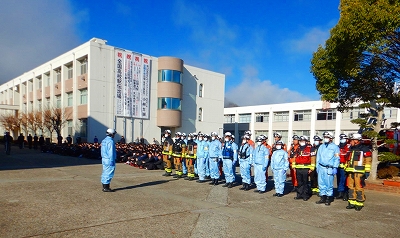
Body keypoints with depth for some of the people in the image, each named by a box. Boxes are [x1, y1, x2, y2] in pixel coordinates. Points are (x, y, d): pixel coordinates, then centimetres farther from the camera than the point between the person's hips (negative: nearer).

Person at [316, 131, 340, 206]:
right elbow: (318, 157, 19)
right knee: (321, 183, 7)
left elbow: (337, 158, -4)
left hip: (329, 168, -5)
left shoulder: (335, 147, -1)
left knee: (329, 184, -2)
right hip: (321, 168, 5)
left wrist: (335, 168, -11)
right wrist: (317, 166, 14)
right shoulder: (321, 146, 15)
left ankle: (329, 198, 10)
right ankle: (323, 198, 17)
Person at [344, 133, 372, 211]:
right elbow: (347, 160, 25)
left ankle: (359, 204, 5)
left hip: (359, 172, -7)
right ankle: (352, 202, 18)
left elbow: (368, 161, -7)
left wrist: (367, 172, -11)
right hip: (350, 172, 7)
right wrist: (346, 169, 22)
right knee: (351, 187, 10)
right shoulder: (350, 149, 19)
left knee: (359, 188, -5)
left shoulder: (364, 149, -4)